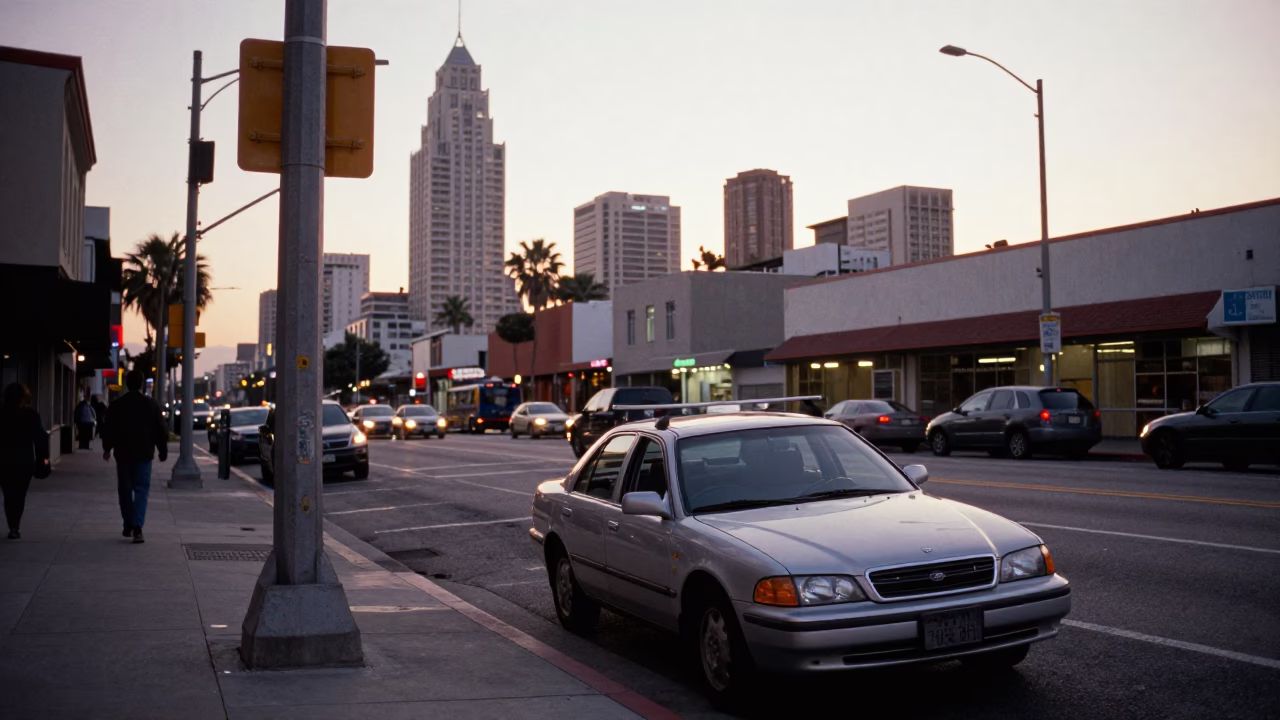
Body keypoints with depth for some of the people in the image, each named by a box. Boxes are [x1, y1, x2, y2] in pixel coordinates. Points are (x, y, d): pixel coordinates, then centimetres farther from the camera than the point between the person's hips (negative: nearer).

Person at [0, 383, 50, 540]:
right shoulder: (31, 415, -6)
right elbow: (41, 437, -6)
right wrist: (44, 456, 3)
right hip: (25, 461, -1)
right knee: (19, 495, 6)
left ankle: (13, 526, 8)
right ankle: (14, 528, -3)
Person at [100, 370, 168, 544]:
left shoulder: (116, 405, 0)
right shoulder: (151, 404, -3)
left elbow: (108, 430, 7)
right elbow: (161, 430, -1)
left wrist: (107, 449, 22)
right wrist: (163, 451, 9)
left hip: (123, 453, 2)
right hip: (144, 454, -1)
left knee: (125, 490, 13)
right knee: (141, 490, -2)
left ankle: (128, 526, 19)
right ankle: (137, 527, -16)